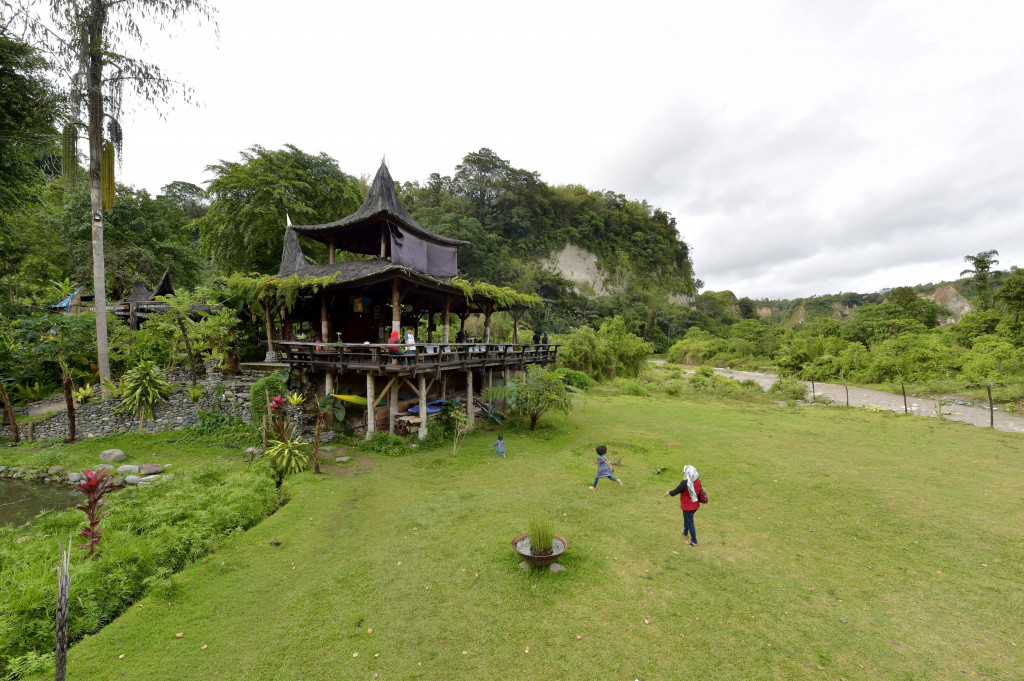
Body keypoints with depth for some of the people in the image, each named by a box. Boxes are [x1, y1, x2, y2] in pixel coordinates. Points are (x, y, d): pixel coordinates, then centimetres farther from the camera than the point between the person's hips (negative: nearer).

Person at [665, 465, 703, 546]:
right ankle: (685, 532, 48)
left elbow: (677, 491, -18)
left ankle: (694, 541, 22)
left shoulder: (685, 483, -30)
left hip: (688, 507, -7)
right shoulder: (697, 480, -9)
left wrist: (669, 493, 1)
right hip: (695, 505, 7)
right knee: (686, 518, 28)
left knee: (690, 522, 9)